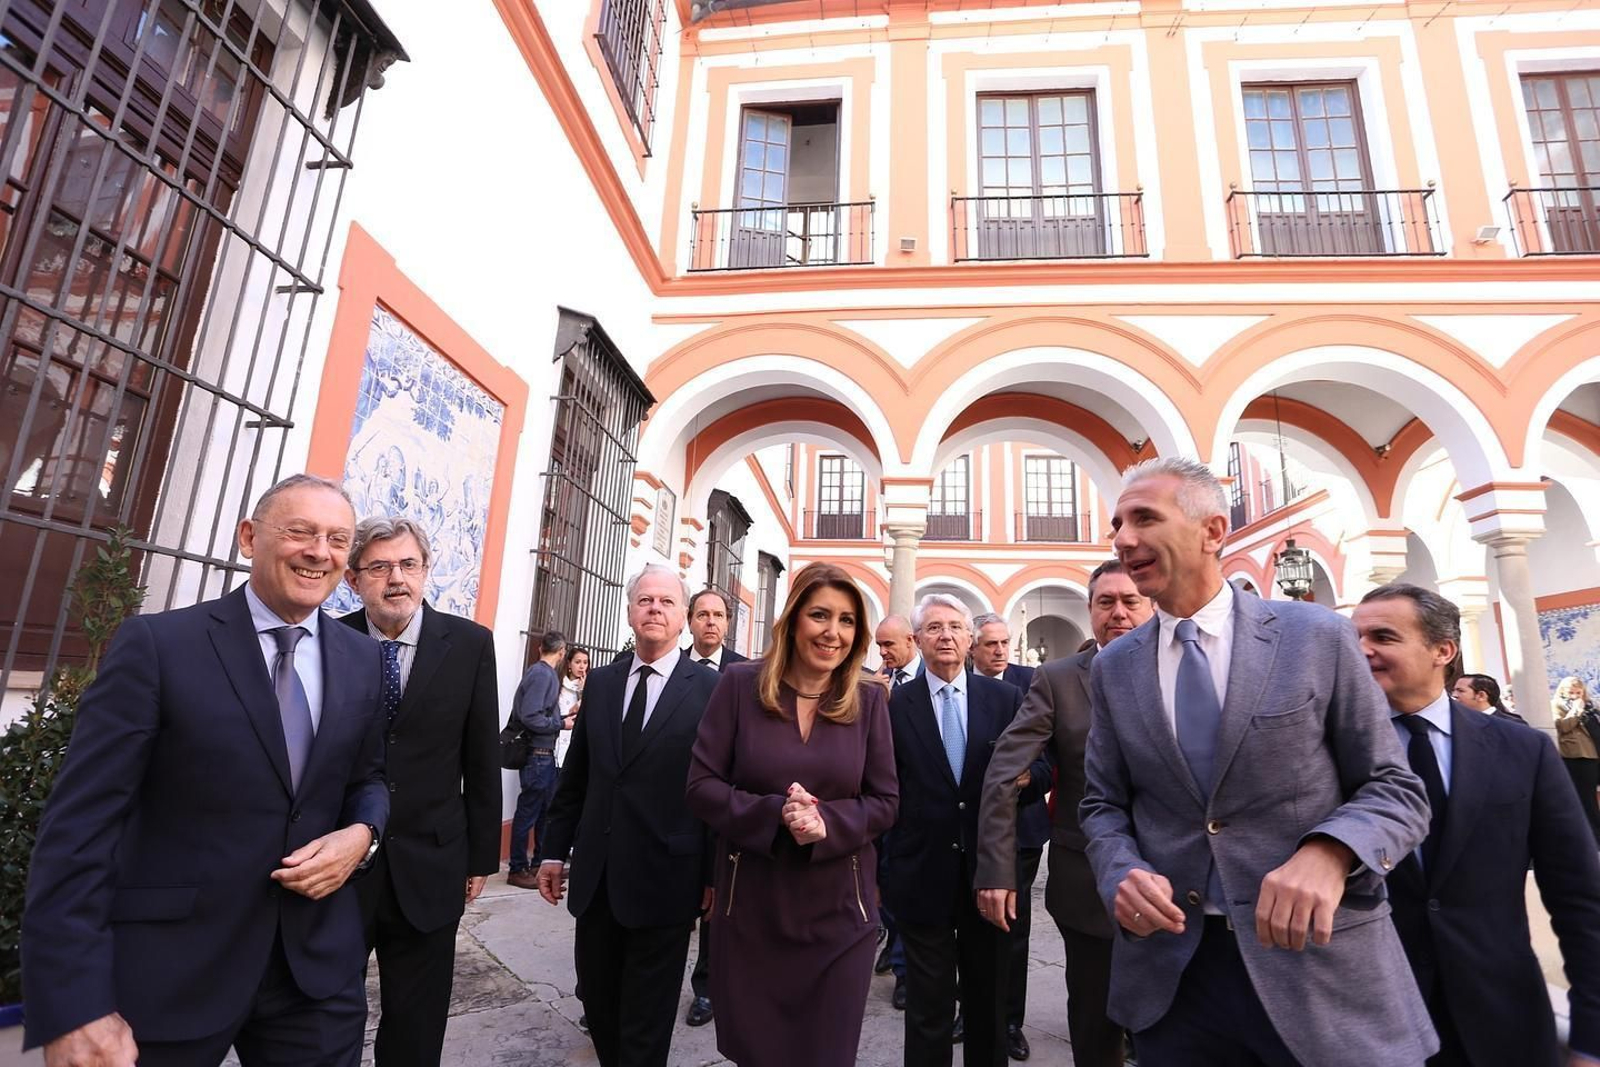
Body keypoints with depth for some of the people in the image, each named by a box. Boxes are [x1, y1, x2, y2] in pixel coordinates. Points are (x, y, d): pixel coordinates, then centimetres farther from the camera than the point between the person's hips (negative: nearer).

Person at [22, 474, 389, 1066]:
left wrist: (361, 834, -10)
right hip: (166, 970, -3)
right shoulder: (155, 643, -10)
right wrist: (75, 1006, -16)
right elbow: (79, 825, -12)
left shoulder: (365, 660, 2)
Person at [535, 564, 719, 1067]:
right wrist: (554, 850, 10)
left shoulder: (711, 688, -9)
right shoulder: (600, 682, 5)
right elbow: (575, 775, 10)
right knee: (597, 999, 20)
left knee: (647, 1018, 12)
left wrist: (715, 873, -7)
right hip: (596, 875, 5)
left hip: (664, 878, -4)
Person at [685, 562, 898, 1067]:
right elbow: (702, 786, -8)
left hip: (837, 911, 1)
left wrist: (827, 821, -20)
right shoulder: (740, 684, -8)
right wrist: (774, 813, -22)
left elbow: (884, 801, -2)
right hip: (750, 905, 0)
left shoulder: (869, 699, -3)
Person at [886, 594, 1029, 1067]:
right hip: (923, 876, -2)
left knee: (988, 1002, 21)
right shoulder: (893, 705, -6)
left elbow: (1037, 771, 4)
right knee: (927, 1009, 13)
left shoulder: (1006, 699, -1)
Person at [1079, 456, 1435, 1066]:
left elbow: (1396, 788, -3)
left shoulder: (1318, 636, -5)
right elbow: (1103, 804, 6)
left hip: (1321, 963, -2)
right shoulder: (1113, 668, 2)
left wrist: (1328, 855, -22)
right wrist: (1122, 874, -14)